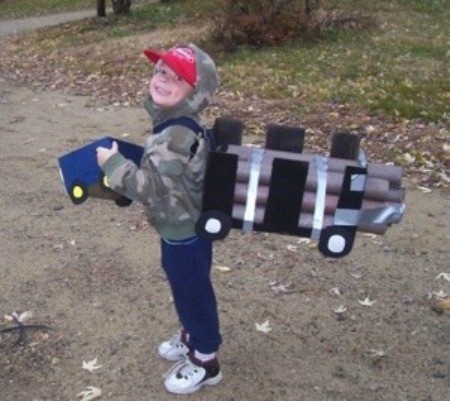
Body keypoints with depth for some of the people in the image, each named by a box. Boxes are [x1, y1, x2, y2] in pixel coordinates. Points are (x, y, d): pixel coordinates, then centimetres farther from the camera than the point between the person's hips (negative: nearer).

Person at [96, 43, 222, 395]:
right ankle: (192, 337, 50)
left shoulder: (178, 137, -32)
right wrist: (127, 160, 8)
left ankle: (205, 362, 28)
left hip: (184, 234, -9)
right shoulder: (175, 126, 1)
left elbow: (147, 186, -33)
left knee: (193, 293, 9)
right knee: (186, 291, 27)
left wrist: (112, 163, -21)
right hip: (181, 229, 9)